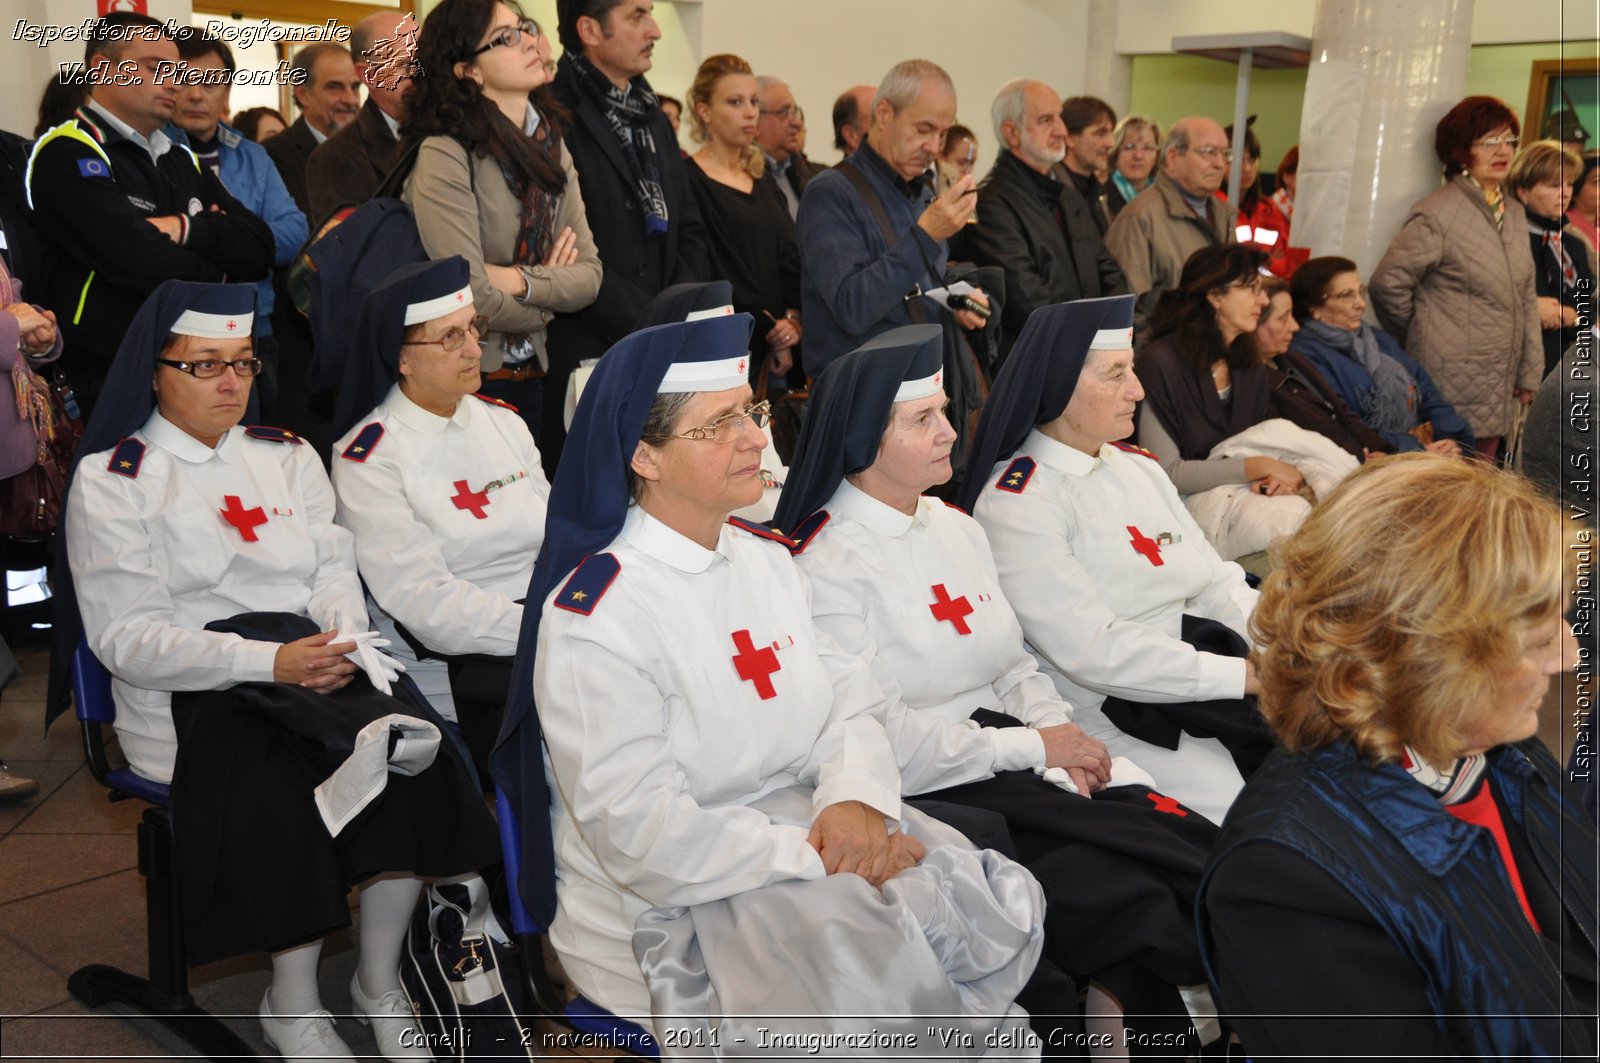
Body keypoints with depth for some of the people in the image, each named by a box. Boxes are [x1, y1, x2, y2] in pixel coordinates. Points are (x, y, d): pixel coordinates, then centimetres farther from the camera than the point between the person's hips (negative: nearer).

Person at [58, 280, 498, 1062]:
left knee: (409, 750, -24)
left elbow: (335, 569, 11)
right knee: (284, 785, -32)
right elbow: (126, 637, -7)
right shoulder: (109, 480, 2)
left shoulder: (286, 456, 18)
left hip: (313, 666, 4)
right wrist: (269, 661, -19)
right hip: (191, 701, -3)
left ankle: (380, 983, -6)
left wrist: (340, 641, -13)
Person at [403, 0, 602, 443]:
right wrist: (551, 293, -3)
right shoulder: (444, 155, -16)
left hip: (530, 374, 6)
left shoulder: (550, 144, 5)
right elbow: (472, 300, -20)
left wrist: (521, 281, -18)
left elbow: (589, 274, 0)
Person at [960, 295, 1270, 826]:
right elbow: (1092, 653, -18)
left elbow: (1217, 583, 12)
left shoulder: (1137, 467, 14)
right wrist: (1245, 675, -19)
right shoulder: (1015, 505, -11)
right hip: (1113, 718, -7)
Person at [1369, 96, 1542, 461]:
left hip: (1501, 387, 7)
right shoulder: (1437, 215, -11)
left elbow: (1526, 297, 15)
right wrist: (1422, 340, 0)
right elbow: (1388, 283, -13)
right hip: (1453, 382, -7)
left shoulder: (1515, 212, 12)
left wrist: (1529, 372, 12)